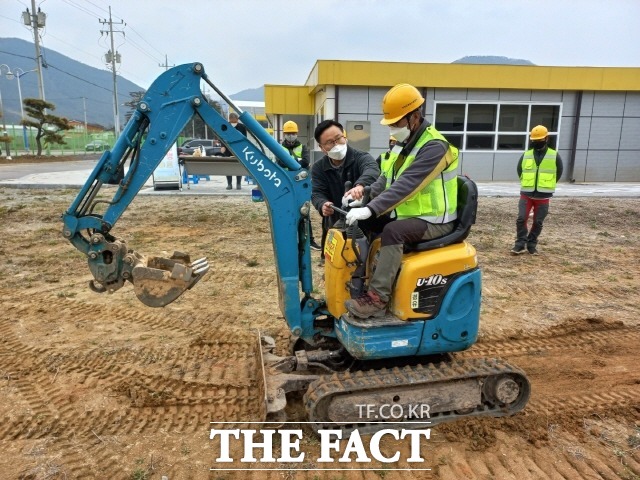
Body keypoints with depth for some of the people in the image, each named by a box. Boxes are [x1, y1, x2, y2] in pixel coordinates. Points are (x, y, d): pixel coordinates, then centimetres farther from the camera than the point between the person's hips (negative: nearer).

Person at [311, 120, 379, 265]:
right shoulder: (318, 168, 3)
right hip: (335, 222, 3)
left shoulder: (362, 158, -11)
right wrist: (323, 205, -35)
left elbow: (372, 171, -34)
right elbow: (317, 193, -8)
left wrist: (360, 184, -59)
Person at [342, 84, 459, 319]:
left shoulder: (434, 147, -22)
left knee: (392, 231, -35)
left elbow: (406, 186, -33)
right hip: (406, 213, 9)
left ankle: (378, 297, -31)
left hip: (433, 220, -9)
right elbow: (386, 179, 9)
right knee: (360, 222, 0)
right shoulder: (405, 142, 7)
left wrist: (371, 209, -39)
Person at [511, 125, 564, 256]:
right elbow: (520, 171, 18)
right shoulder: (526, 155, 4)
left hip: (543, 196, -1)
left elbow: (558, 173, 11)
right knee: (521, 219, -6)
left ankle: (532, 244, 19)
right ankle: (520, 244, 4)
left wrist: (547, 185, 11)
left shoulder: (554, 156, 0)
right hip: (526, 194, 1)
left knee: (538, 222, 6)